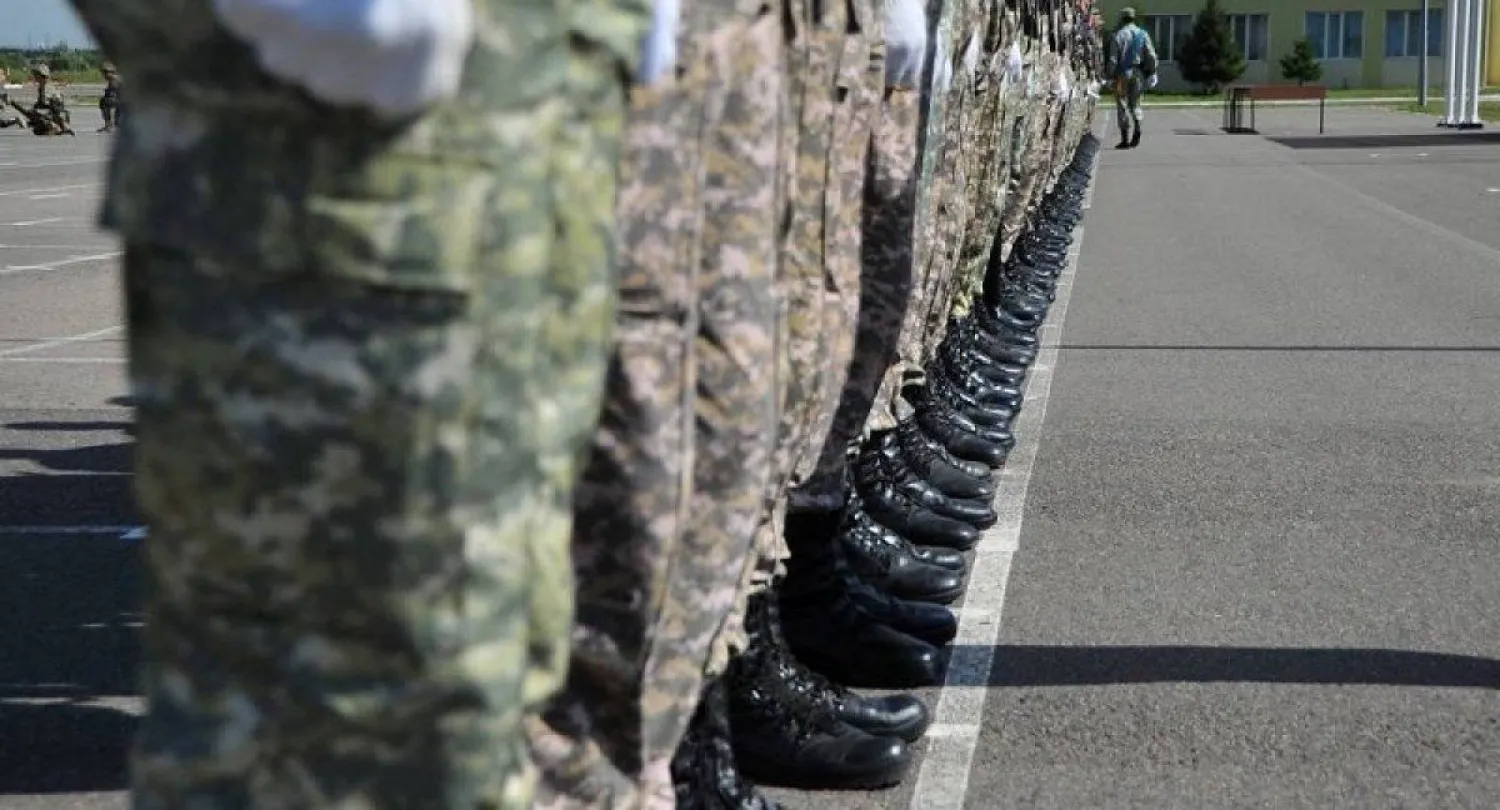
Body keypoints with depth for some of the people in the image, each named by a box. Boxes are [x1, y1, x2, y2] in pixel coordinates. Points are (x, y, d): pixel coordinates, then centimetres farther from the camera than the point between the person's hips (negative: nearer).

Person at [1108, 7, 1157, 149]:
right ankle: (1137, 127, -6)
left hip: (1123, 74, -4)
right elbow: (1151, 56, 2)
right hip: (1138, 74, 4)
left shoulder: (1118, 35, -5)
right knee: (1134, 103, 18)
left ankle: (1125, 139, -1)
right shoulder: (1143, 34, 6)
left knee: (1122, 105, 2)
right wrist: (1151, 73, 8)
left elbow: (1113, 59, -9)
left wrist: (1111, 75, -3)